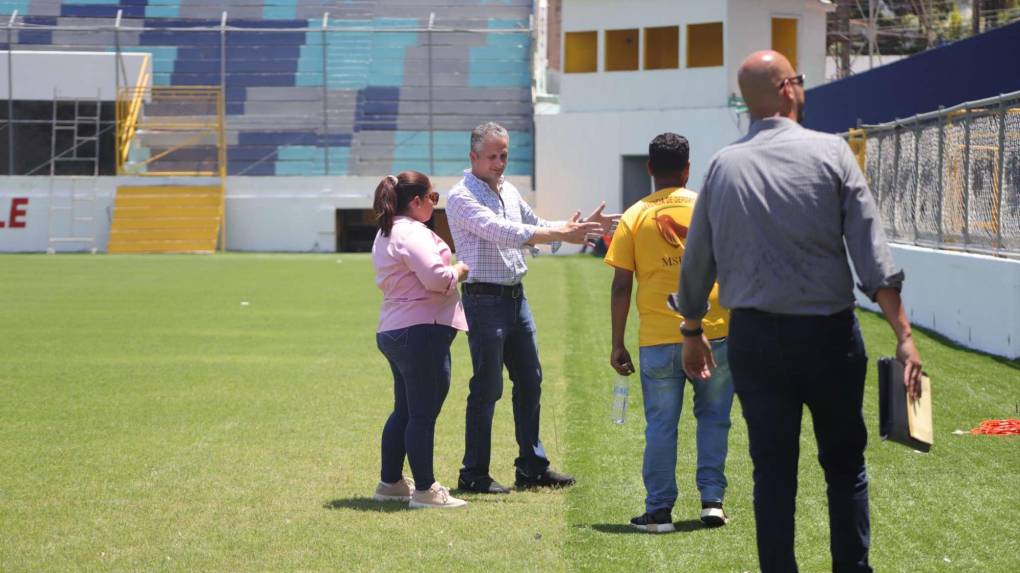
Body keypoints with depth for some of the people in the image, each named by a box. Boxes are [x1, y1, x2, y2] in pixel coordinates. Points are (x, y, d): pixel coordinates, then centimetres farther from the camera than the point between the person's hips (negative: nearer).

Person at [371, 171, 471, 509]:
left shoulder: (386, 234, 18)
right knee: (423, 414, -6)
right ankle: (425, 490, -4)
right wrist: (460, 271, -6)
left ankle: (390, 482, 23)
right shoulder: (412, 233, -16)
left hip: (392, 331, 11)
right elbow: (436, 278, -25)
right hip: (421, 331, -11)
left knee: (405, 411, 18)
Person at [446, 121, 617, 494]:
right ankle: (474, 475, 2)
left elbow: (536, 226, 27)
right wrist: (562, 234, -28)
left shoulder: (508, 191, 14)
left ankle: (532, 467, 19)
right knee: (487, 387, -5)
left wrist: (580, 226, 13)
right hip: (484, 299, -8)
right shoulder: (462, 197, -12)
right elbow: (502, 232, -25)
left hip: (515, 297, 8)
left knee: (529, 380, 11)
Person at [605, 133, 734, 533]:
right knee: (712, 418, 14)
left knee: (661, 425, 6)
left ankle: (659, 511, 7)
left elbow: (621, 286, -1)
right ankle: (712, 500, 10)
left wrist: (617, 344, 5)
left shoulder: (634, 217, 0)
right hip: (715, 335, 1)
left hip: (659, 341, -1)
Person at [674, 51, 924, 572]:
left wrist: (692, 334, 21)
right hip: (827, 333, -2)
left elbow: (697, 262, 7)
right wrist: (903, 334, -11)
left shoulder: (723, 166, 2)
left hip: (754, 338, 2)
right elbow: (873, 254, -10)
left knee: (772, 471, 7)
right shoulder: (829, 152, -6)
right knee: (845, 466, 11)